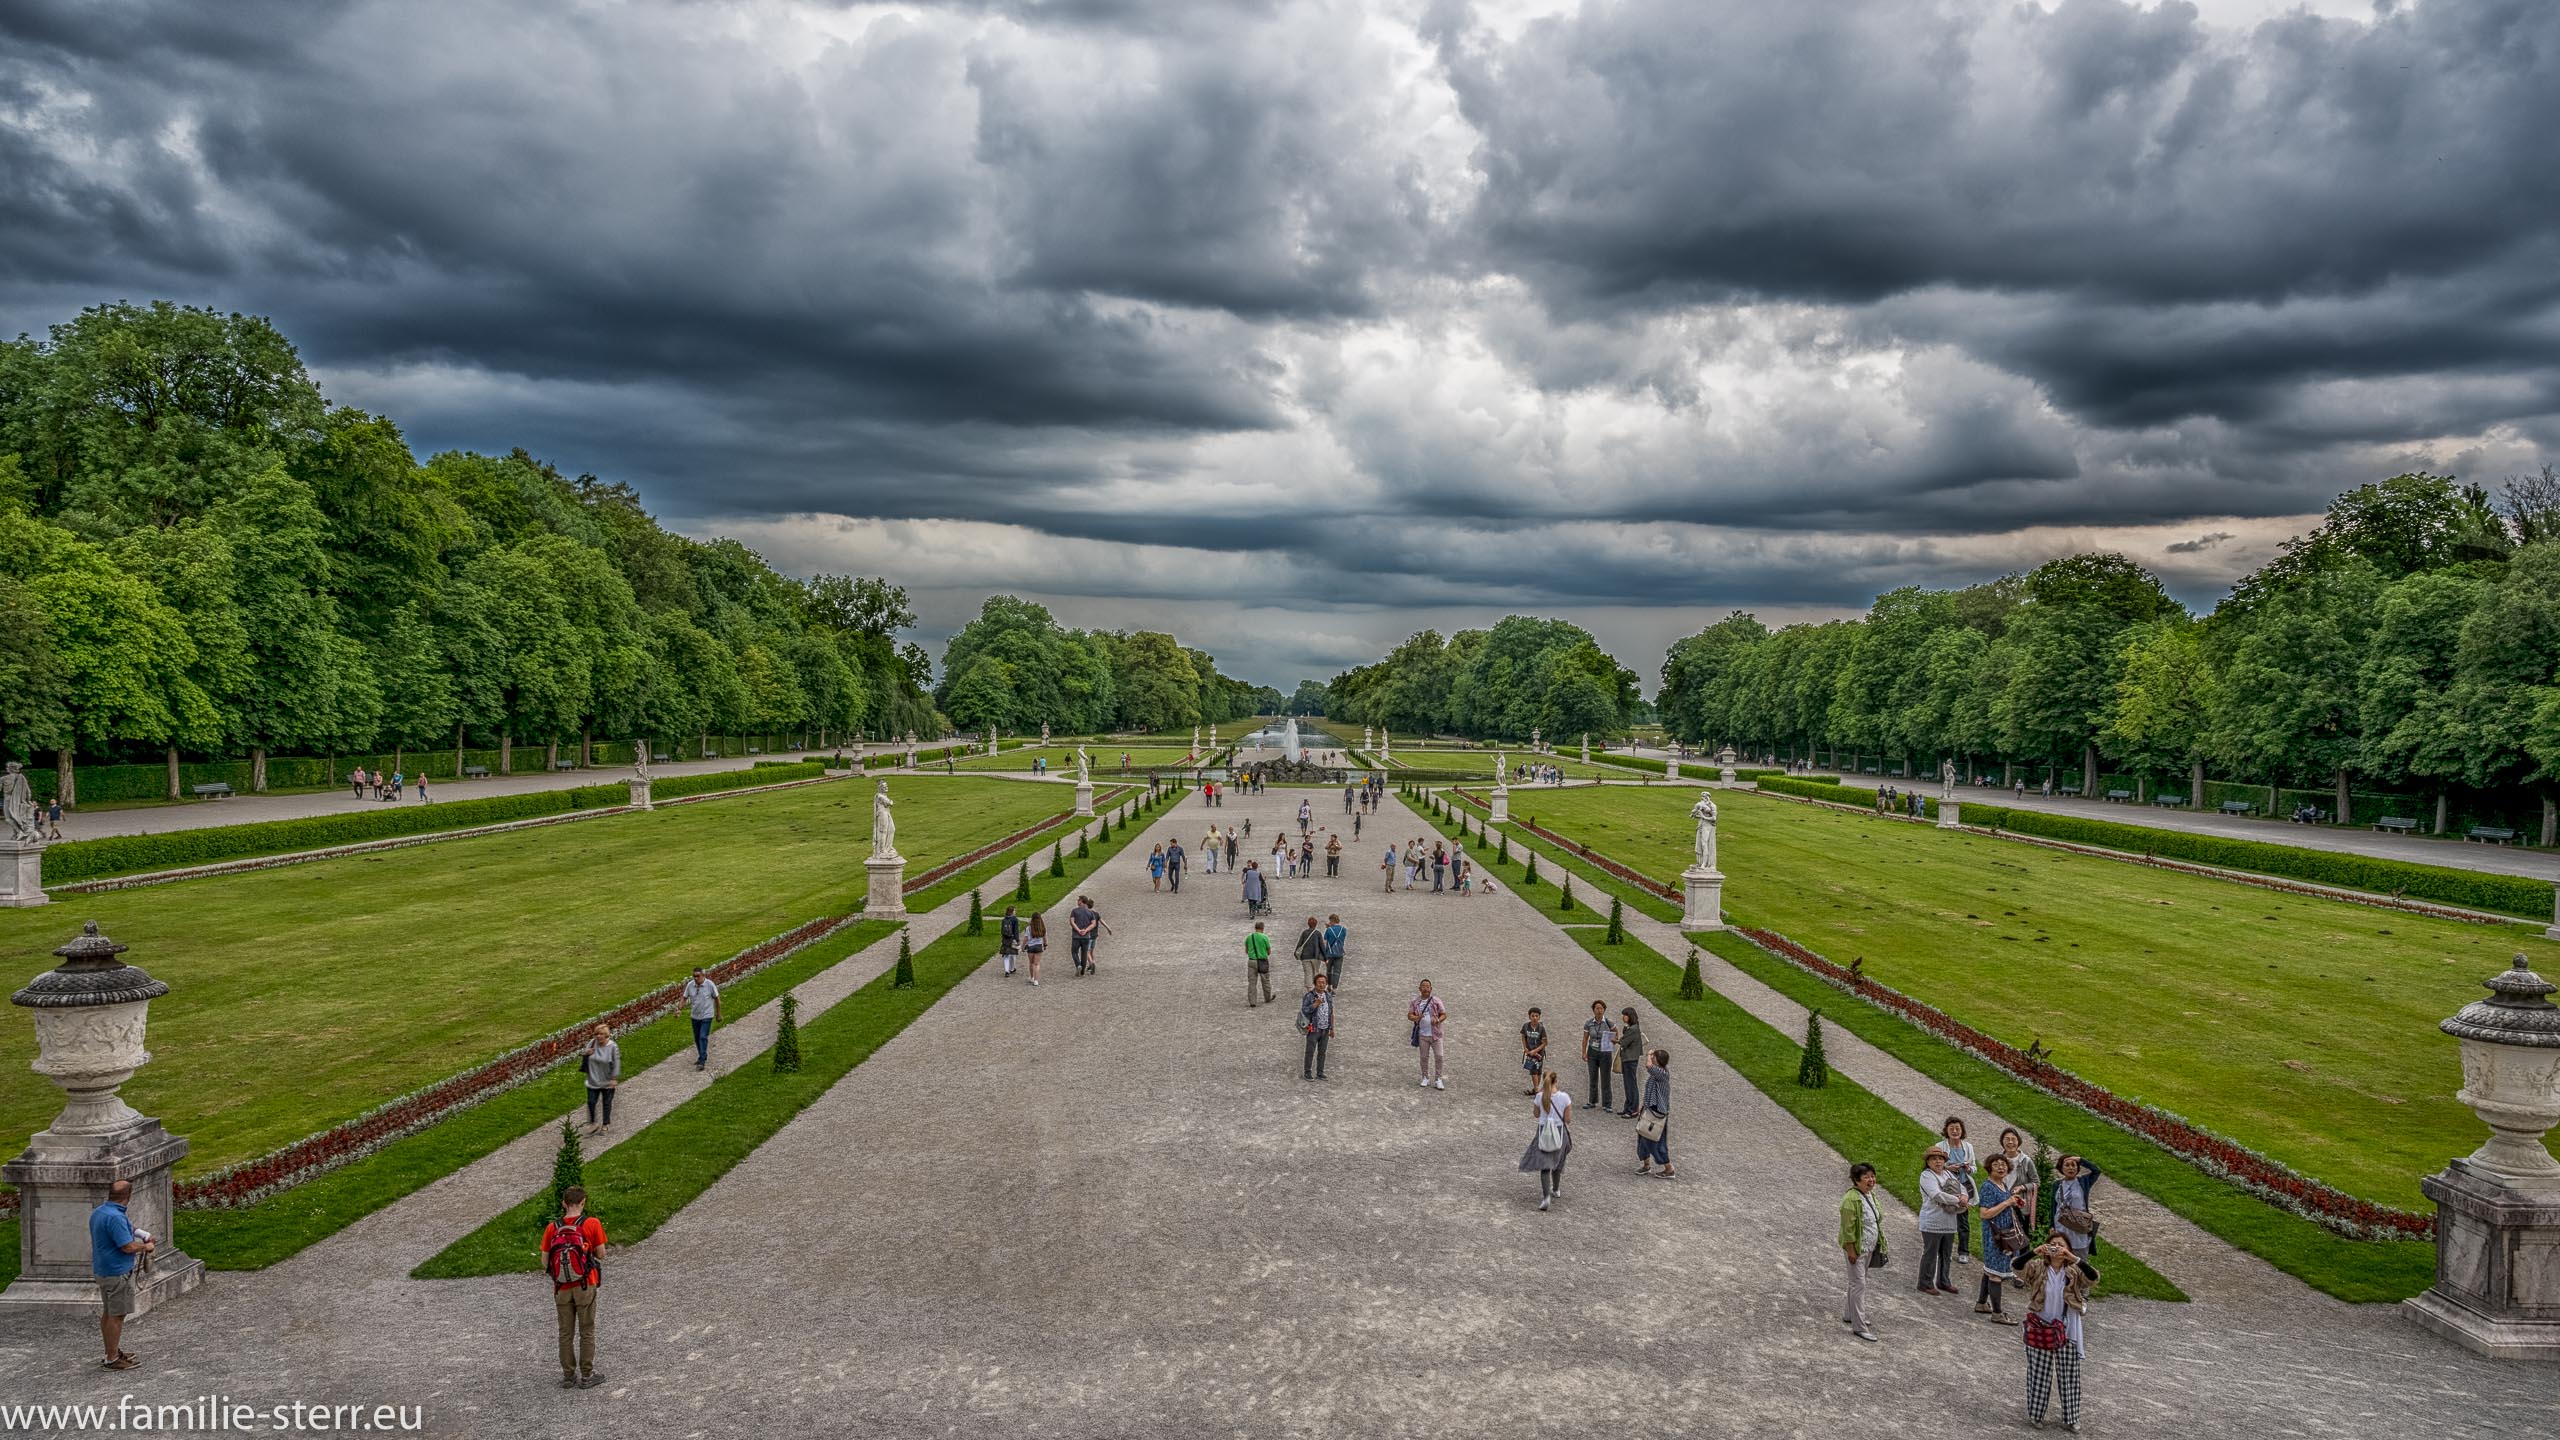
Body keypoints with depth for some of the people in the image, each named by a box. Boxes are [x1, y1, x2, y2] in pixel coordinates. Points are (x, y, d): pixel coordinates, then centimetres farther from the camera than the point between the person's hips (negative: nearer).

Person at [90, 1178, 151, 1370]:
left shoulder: (98, 1212, 7)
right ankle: (112, 1358, 2)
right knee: (117, 1315, -3)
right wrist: (146, 1246, -7)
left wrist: (137, 1236, 16)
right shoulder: (115, 1217, -25)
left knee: (108, 1312, 18)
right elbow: (128, 1247, -24)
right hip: (117, 1272, -10)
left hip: (102, 1269, 10)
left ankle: (113, 1352, 29)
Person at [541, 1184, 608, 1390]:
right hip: (585, 1286, -2)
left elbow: (545, 1261, 0)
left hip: (562, 1288, 2)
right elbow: (601, 1254, -4)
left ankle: (568, 1376, 19)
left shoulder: (552, 1228, -4)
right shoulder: (592, 1224, -10)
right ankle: (586, 1376, 12)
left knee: (566, 1333, 13)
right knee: (587, 1332, 8)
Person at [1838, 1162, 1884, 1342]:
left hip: (1869, 1248, 9)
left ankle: (1848, 1315, 34)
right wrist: (1851, 1251, -21)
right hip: (1857, 1249, -9)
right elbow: (1848, 1227, -22)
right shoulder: (1851, 1199, -22)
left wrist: (1879, 1245, 19)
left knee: (1858, 1282, 19)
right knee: (1859, 1285, -7)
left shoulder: (1870, 1195, 8)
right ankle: (1858, 1327, -5)